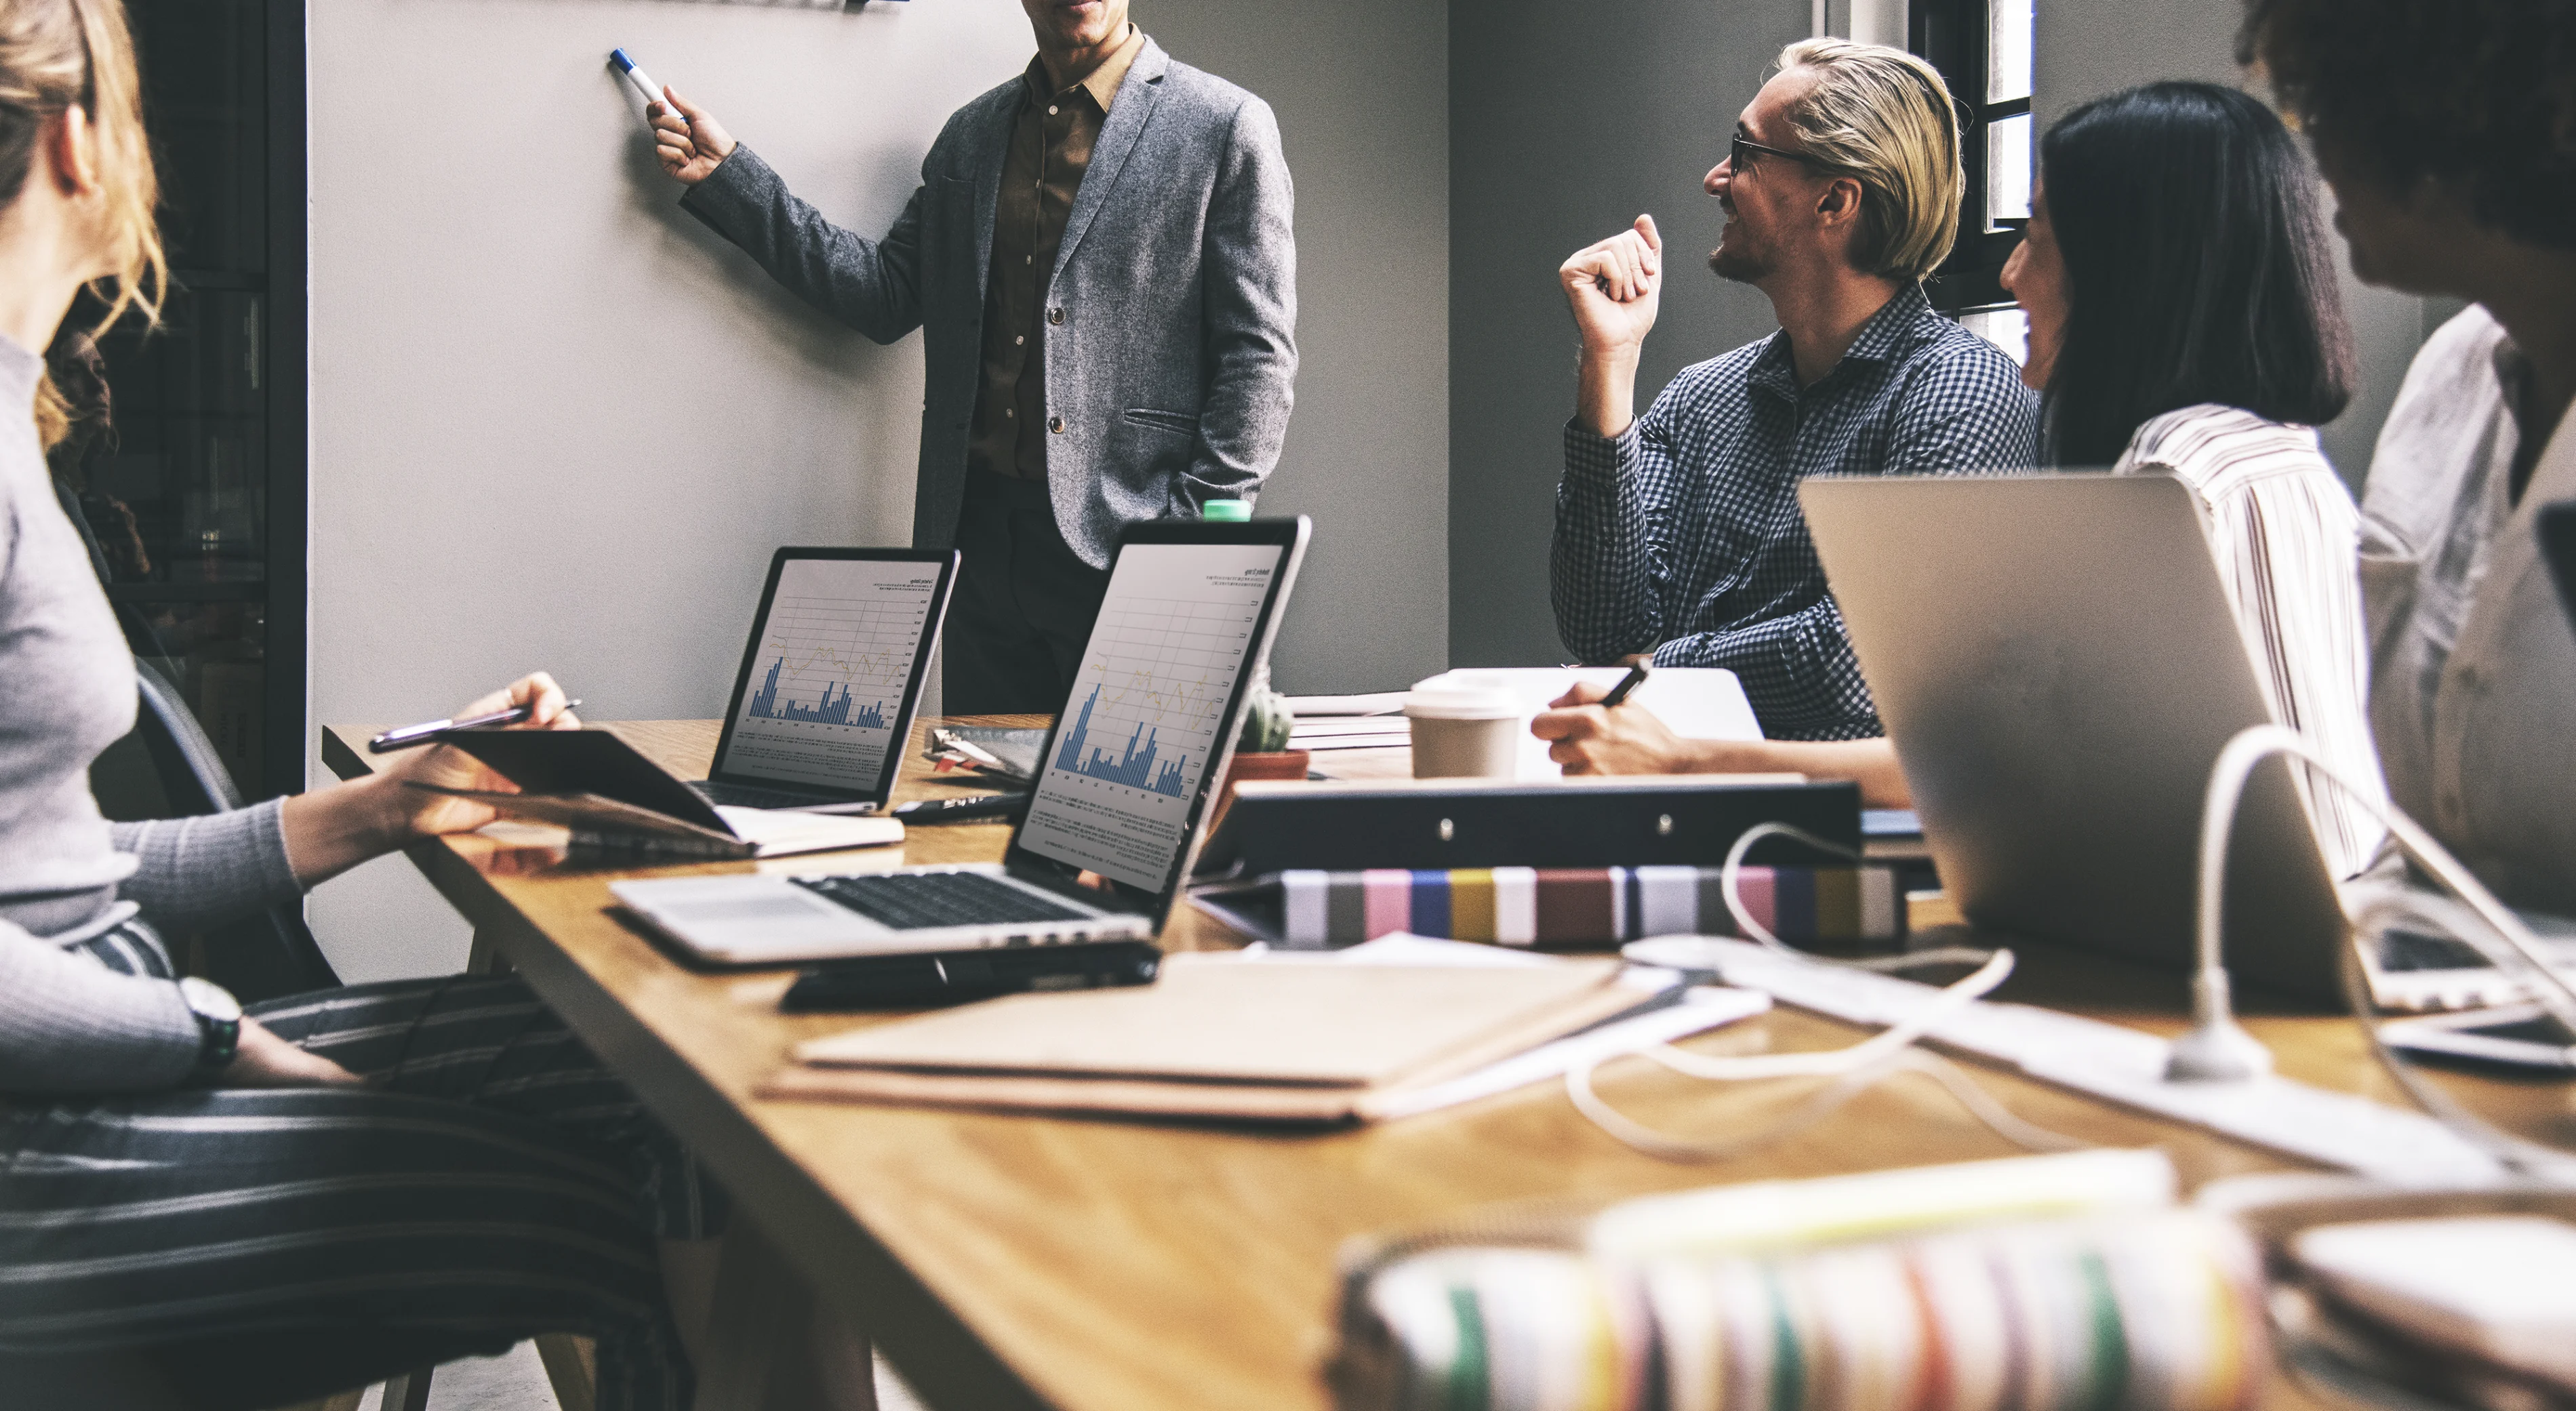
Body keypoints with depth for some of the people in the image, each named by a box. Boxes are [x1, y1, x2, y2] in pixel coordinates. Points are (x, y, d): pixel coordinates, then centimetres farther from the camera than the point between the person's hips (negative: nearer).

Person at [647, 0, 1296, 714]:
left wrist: (1196, 545, -12)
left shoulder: (1227, 127, -1)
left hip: (1122, 547, -5)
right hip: (981, 536, 5)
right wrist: (725, 174, 10)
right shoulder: (971, 135, 16)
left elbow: (1259, 357, -4)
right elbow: (885, 294, 13)